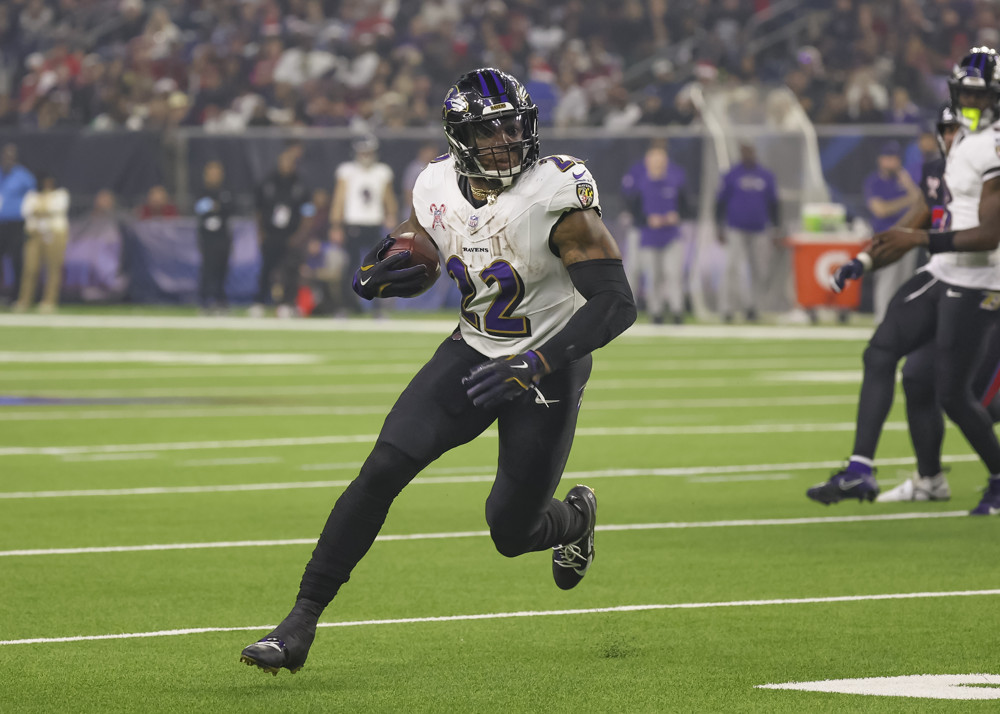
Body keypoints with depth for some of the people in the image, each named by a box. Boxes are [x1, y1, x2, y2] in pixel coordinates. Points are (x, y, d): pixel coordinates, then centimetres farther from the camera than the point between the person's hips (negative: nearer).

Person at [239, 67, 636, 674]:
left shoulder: (557, 197, -24)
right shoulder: (440, 192, -6)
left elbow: (616, 302, -27)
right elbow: (411, 267, 11)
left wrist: (532, 366, -36)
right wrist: (376, 276, -15)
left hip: (548, 371, -4)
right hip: (474, 352, 4)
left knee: (512, 533, 3)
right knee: (383, 470, -15)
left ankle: (576, 517, 42)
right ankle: (302, 623, -13)